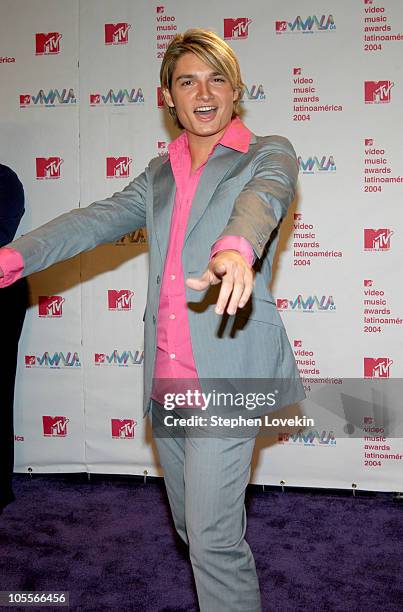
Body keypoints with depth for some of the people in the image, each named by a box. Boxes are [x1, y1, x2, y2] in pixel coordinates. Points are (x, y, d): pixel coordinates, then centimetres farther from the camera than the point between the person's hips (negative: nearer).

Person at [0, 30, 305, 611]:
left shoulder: (269, 154, 2)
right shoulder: (160, 174, 16)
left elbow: (261, 199, -21)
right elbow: (97, 219, 4)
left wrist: (236, 248, -45)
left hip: (225, 373, -6)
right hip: (165, 378, 6)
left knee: (212, 538, -8)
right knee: (191, 527, 19)